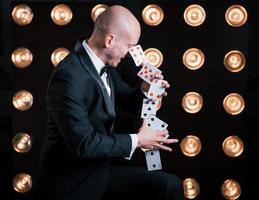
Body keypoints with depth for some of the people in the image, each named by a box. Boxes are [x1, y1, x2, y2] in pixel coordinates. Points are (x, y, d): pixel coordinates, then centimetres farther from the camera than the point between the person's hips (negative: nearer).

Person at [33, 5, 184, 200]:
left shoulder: (105, 64, 4)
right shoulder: (69, 76, -22)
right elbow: (83, 144, -25)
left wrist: (143, 91, -1)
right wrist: (136, 140, -16)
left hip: (101, 168, 8)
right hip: (72, 182, -7)